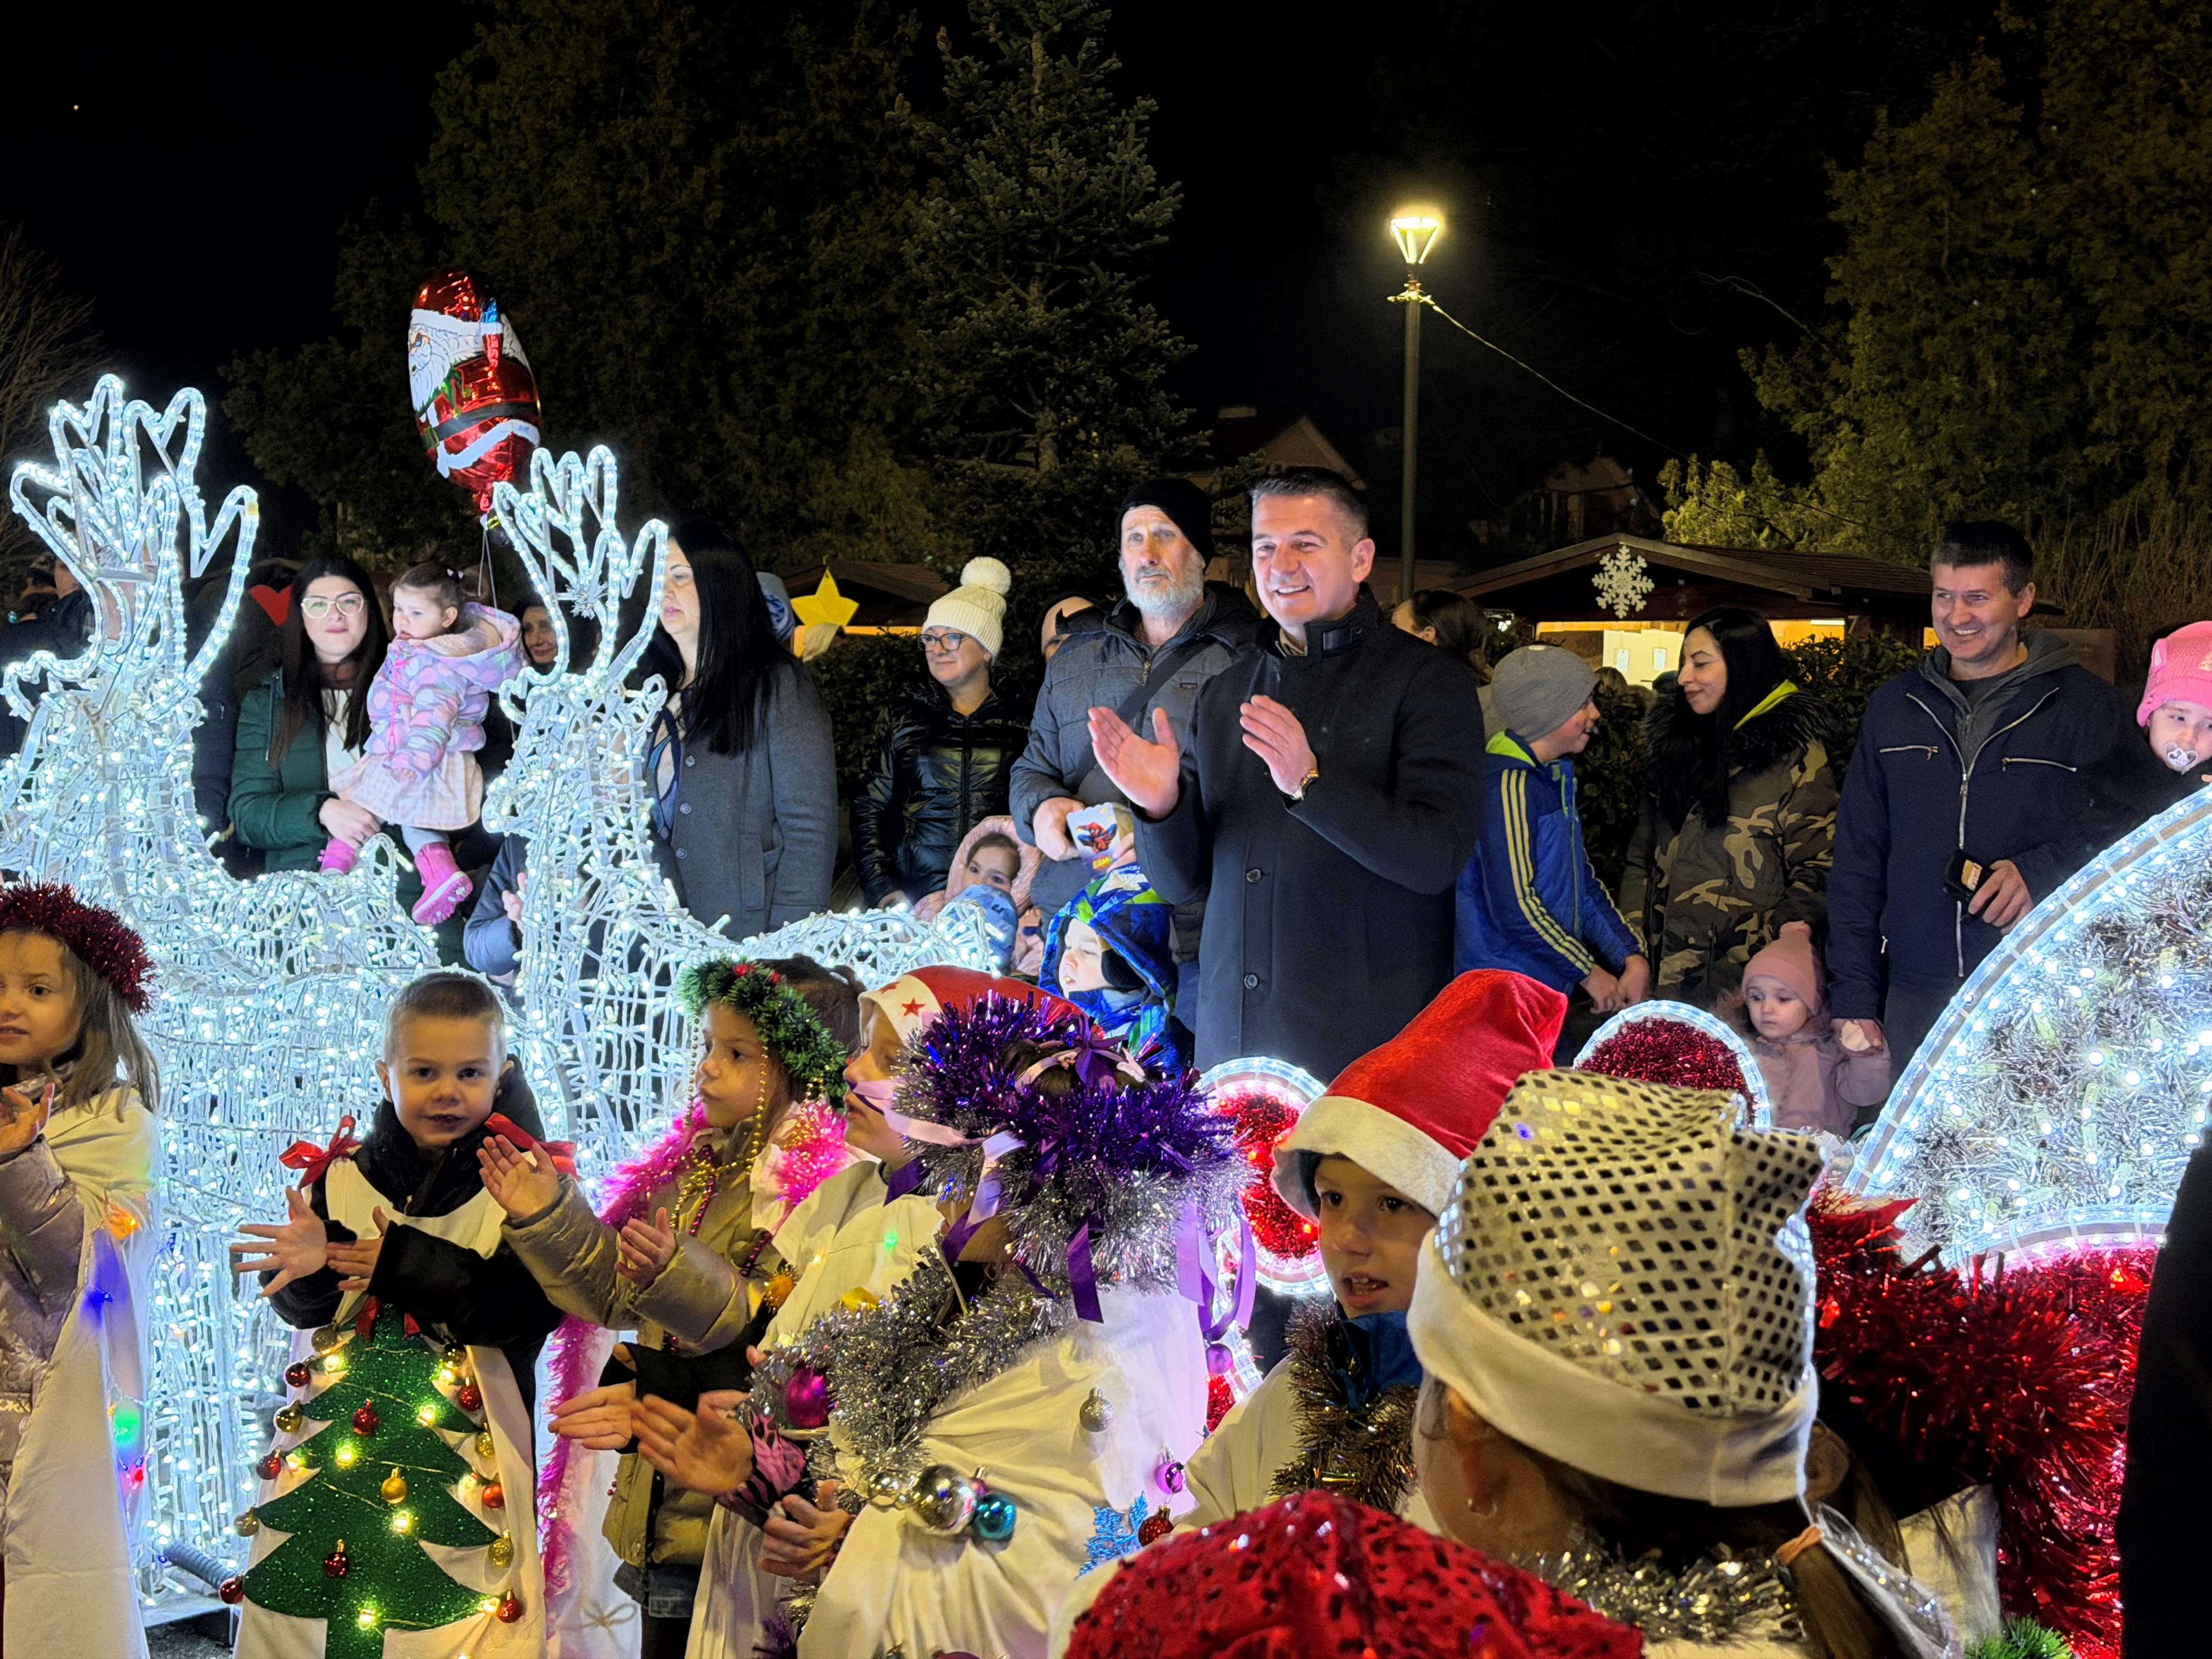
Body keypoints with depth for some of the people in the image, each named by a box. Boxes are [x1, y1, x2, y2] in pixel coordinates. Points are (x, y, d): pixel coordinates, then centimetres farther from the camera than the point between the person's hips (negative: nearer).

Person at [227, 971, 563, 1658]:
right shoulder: (343, 1174, 5)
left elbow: (531, 1308, -16)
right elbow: (305, 1308, 2)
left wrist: (410, 1266, -16)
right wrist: (304, 1270, -20)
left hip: (468, 1443, -3)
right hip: (340, 1438, 3)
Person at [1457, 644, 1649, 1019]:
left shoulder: (1554, 780, 15)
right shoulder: (1508, 784, -16)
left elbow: (1583, 885, 17)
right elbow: (1514, 907, -22)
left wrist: (1633, 958, 4)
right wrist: (1589, 972, -12)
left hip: (1549, 990, 9)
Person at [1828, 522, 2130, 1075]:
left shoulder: (2087, 706, 2)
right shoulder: (1895, 706, 12)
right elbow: (1857, 858, 14)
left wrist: (2042, 871, -16)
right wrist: (1853, 995, 7)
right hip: (1915, 1002, 3)